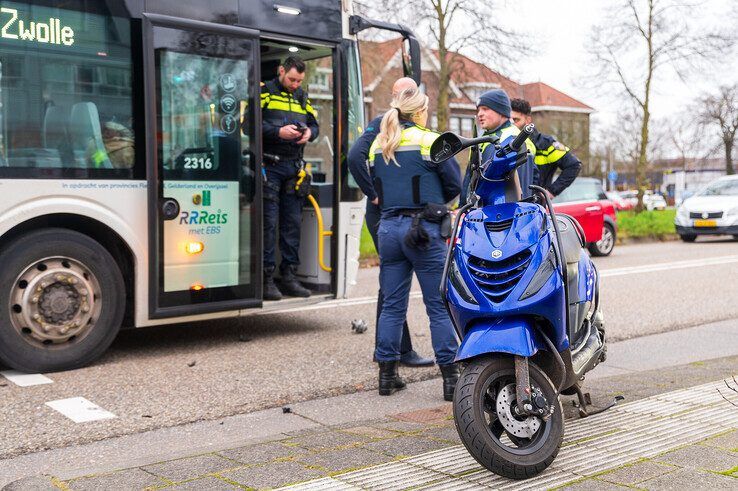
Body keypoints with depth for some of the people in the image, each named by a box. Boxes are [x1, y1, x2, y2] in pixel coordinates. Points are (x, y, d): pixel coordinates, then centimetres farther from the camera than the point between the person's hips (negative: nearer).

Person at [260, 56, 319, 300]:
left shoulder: (302, 97, 18)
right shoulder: (264, 91, 0)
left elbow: (314, 124, 22)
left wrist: (309, 132, -2)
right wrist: (278, 132, -19)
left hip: (293, 167, 6)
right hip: (269, 166, -6)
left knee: (293, 221, 7)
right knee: (269, 221, -6)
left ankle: (289, 276, 14)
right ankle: (266, 278, 0)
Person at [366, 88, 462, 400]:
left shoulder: (378, 145, 10)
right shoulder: (430, 141, -6)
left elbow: (376, 187, 14)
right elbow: (454, 184, 0)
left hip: (388, 227, 5)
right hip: (423, 229, -5)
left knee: (392, 305, 12)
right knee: (439, 306, 2)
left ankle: (387, 375, 16)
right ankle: (450, 377, 5)